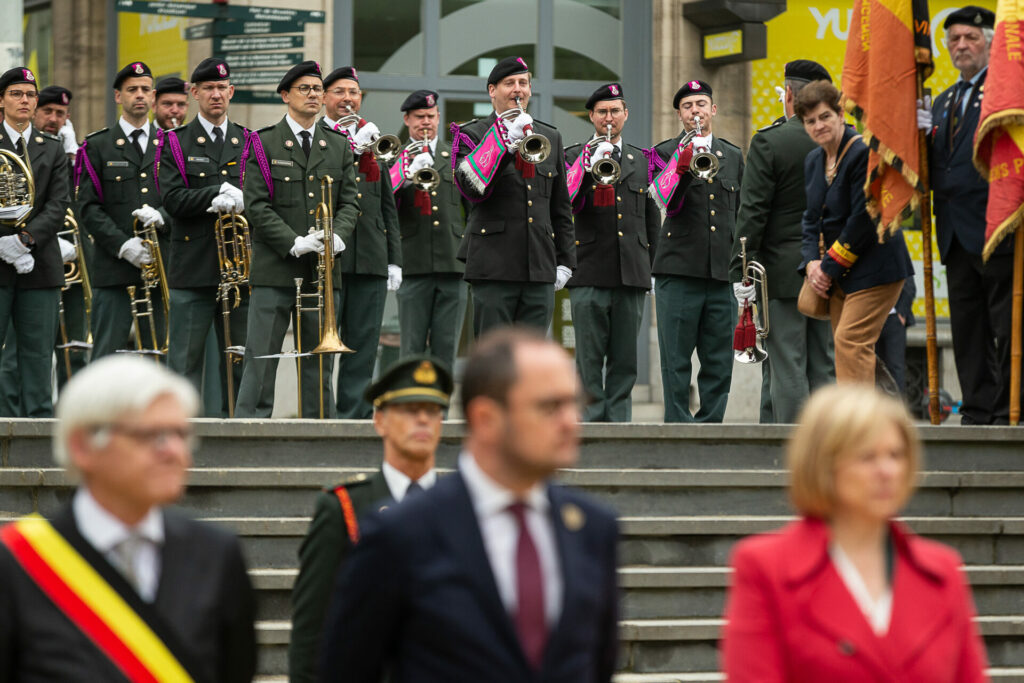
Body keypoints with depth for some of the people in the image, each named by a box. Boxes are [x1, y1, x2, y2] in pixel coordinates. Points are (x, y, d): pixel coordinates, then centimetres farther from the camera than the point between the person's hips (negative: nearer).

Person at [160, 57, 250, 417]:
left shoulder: (249, 142, 14)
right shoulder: (176, 143, 5)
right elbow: (173, 199, -8)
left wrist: (238, 202, -14)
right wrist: (219, 193, -16)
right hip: (192, 269, -3)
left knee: (240, 359, 5)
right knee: (185, 361, -3)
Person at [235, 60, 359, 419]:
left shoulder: (338, 146, 14)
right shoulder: (263, 144, 1)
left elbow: (349, 202, 11)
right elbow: (256, 205, -5)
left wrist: (337, 236, -10)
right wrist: (295, 243, -15)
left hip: (322, 270, 4)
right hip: (275, 270, -4)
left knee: (319, 365, 6)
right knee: (260, 362, -5)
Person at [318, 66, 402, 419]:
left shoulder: (373, 140, 19)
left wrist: (394, 259, 13)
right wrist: (352, 149, -18)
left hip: (370, 257, 5)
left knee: (363, 346, 4)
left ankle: (356, 414, 8)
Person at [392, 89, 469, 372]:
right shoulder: (396, 160, 9)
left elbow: (474, 206, 17)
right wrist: (409, 175, -18)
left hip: (454, 263, 2)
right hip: (414, 264, -2)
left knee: (446, 348, 1)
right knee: (412, 350, -3)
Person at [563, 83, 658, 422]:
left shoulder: (641, 160, 17)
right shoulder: (574, 157, 8)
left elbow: (652, 218, 19)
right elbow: (568, 204, -8)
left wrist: (651, 266, 13)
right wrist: (589, 167, -20)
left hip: (632, 275, 3)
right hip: (589, 274, -3)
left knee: (625, 361, 3)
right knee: (589, 360, -3)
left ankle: (619, 420, 7)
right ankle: (591, 419, 0)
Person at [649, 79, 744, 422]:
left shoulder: (733, 156, 18)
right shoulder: (666, 153, 6)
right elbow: (669, 204, -10)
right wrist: (683, 167, -25)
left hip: (723, 273, 3)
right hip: (679, 271, -3)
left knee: (719, 362, 3)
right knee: (676, 362, -3)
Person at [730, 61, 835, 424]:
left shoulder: (769, 142, -9)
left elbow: (752, 213, -11)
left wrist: (741, 270, -9)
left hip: (784, 272, -5)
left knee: (787, 368, -4)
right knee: (826, 369, 8)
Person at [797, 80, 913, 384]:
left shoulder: (864, 153, -15)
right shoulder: (814, 160, 13)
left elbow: (864, 219, -19)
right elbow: (812, 217, 15)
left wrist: (831, 265, -14)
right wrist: (811, 262, -2)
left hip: (874, 266, -9)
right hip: (839, 274, 9)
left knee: (851, 341, -16)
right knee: (843, 344, 6)